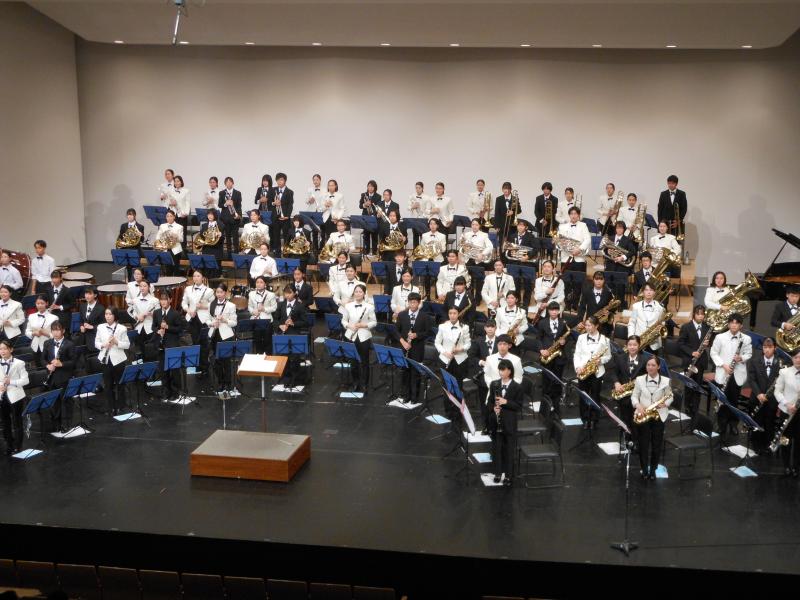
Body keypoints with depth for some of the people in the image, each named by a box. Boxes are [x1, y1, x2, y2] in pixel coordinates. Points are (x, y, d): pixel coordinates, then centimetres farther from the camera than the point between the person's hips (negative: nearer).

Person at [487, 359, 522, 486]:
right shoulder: (494, 384, 3)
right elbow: (489, 401, 9)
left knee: (509, 449, 5)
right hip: (496, 422, 3)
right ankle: (498, 473, 23)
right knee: (496, 447, 9)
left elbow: (519, 406, -7)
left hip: (509, 423, -3)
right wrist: (494, 407, -13)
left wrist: (506, 402, -21)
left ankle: (508, 475, 15)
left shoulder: (517, 387, -7)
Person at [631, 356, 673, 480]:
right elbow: (634, 396, 5)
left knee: (657, 444, 3)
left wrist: (664, 403, -16)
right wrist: (638, 405, -13)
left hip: (659, 415, 0)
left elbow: (670, 397, 4)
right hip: (643, 415, 0)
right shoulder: (639, 379, 3)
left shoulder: (665, 380, 1)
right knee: (643, 443, 0)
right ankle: (644, 469, 13)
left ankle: (653, 469, 18)